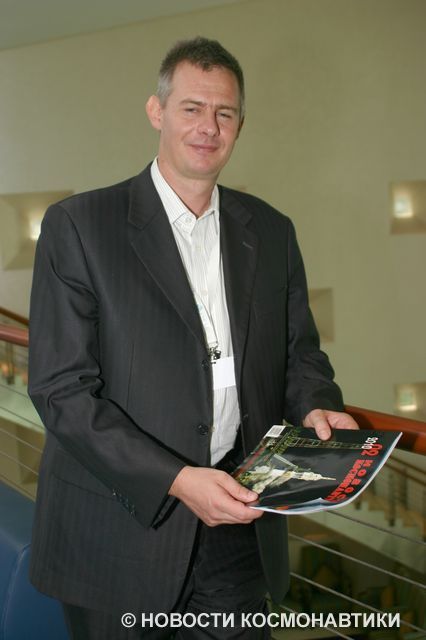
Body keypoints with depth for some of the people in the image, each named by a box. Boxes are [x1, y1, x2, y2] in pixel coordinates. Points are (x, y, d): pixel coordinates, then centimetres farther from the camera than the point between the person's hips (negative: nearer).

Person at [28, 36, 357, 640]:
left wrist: (315, 406, -8)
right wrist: (175, 479, -21)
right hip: (120, 529, -3)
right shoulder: (78, 225, -8)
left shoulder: (272, 231, 7)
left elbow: (299, 349, 15)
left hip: (237, 527, 4)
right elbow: (61, 389, -13)